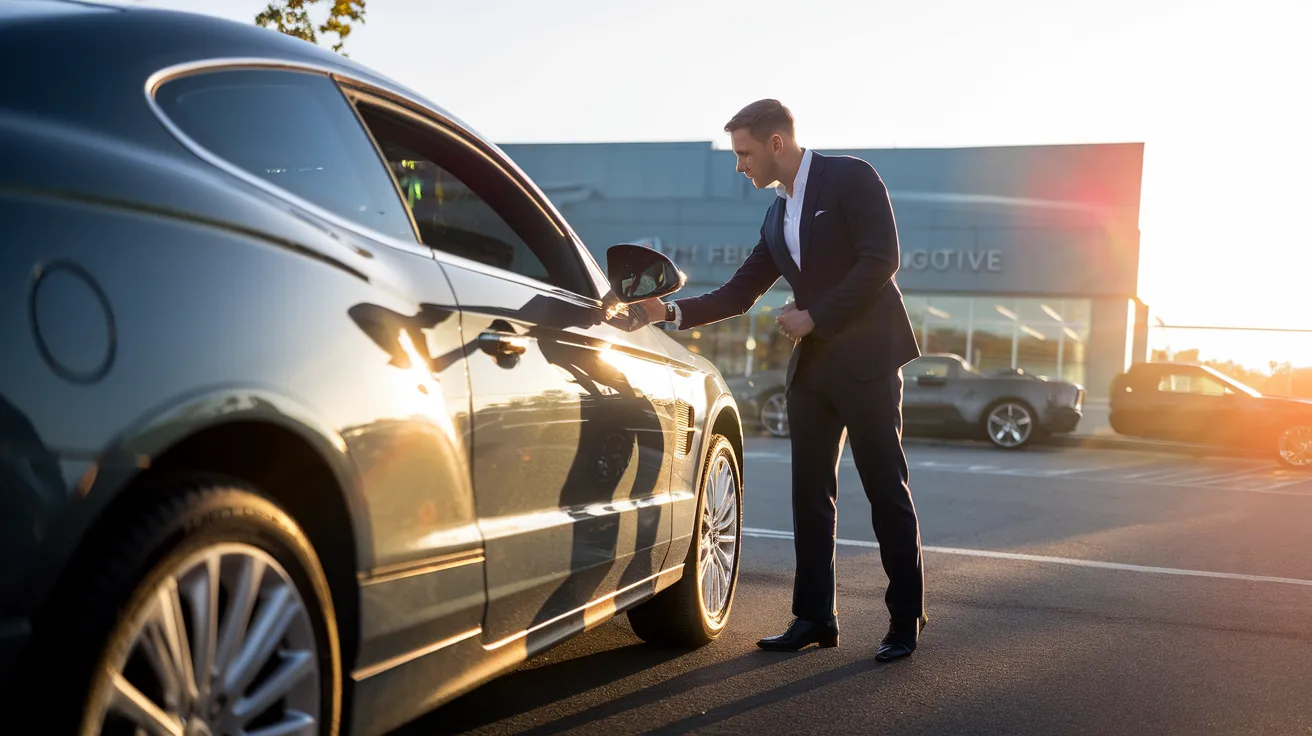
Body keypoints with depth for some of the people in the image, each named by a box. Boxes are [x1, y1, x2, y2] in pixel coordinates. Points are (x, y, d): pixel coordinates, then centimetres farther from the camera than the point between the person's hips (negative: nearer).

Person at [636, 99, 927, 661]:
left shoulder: (849, 178, -6)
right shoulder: (778, 215, 17)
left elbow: (882, 258, -15)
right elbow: (739, 293, 15)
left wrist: (813, 316, -14)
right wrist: (672, 312, 3)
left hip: (865, 357, -8)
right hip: (812, 365, 8)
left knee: (885, 487, -1)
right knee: (810, 491, 7)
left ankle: (906, 617, 9)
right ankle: (815, 616, 15)